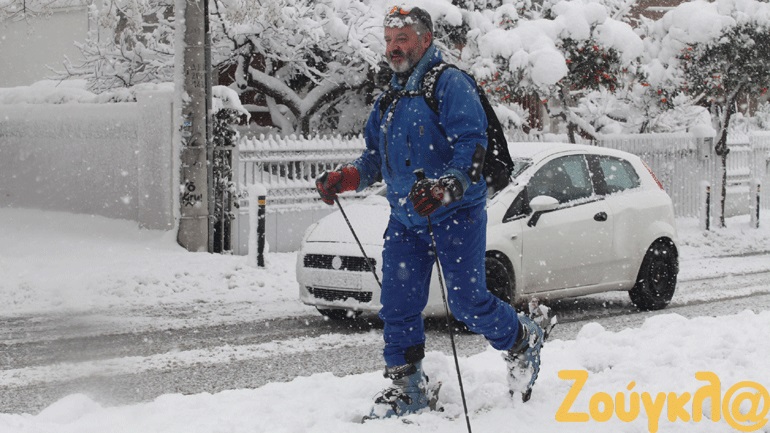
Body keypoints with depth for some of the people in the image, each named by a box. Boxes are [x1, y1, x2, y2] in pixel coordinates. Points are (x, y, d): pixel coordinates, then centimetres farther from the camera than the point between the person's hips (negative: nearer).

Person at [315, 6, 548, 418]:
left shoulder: (450, 83, -10)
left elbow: (471, 146, -20)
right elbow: (375, 156, 22)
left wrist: (446, 187, -37)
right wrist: (344, 178, 2)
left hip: (457, 211, -7)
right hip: (405, 216, 7)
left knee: (467, 302, -4)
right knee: (398, 305, 1)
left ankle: (522, 341, 23)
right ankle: (407, 386, 13)